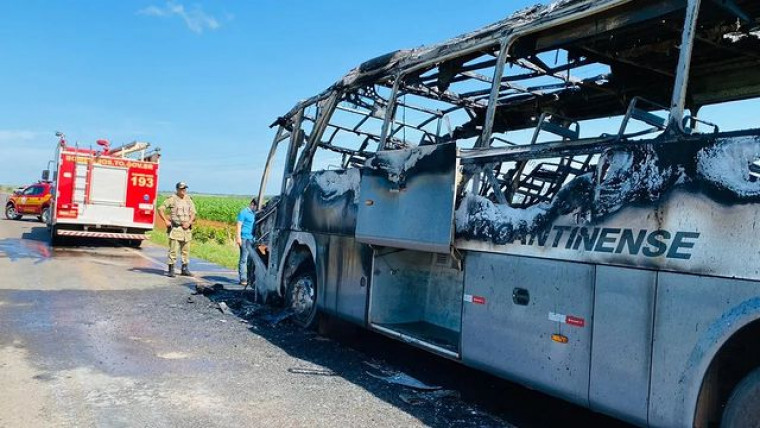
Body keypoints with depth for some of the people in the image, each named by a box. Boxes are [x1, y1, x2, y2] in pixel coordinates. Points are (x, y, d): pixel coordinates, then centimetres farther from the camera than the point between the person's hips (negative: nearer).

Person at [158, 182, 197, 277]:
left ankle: (185, 269, 19)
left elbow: (193, 213, 9)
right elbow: (160, 209, -3)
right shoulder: (172, 199, -3)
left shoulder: (189, 200, 10)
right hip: (175, 228, -5)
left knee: (186, 250, 10)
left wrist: (189, 222, -7)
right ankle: (171, 270, 0)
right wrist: (166, 221, -10)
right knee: (173, 250, -6)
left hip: (186, 228, 5)